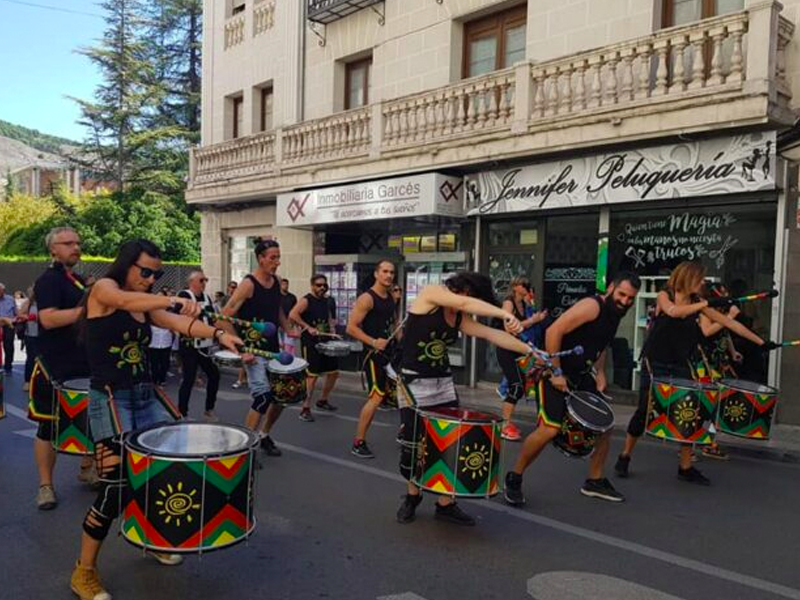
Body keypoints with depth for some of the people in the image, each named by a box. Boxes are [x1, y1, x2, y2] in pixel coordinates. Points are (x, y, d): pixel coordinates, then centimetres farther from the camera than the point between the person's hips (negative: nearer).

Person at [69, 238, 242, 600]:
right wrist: (175, 301, -47)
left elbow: (178, 323, -5)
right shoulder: (103, 288, -6)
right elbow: (125, 302, -30)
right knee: (117, 486, -10)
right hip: (109, 399, -7)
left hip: (146, 395, 8)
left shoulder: (147, 305, 13)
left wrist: (218, 334, -24)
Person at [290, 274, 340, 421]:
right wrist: (308, 327, -25)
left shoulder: (325, 301, 13)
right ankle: (305, 409, -1)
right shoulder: (306, 300, -10)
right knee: (312, 375, -9)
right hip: (310, 342, -8)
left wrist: (331, 327, 8)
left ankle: (323, 401, 31)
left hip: (325, 341, 8)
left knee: (334, 372, 12)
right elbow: (292, 315, -23)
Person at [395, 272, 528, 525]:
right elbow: (465, 303, -26)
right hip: (414, 382, -6)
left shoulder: (460, 318, 7)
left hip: (444, 383, 6)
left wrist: (531, 350, -8)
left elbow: (492, 334, 0)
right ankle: (412, 496, 26)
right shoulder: (430, 293, -10)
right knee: (412, 445, 3)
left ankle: (445, 504, 14)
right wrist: (504, 313, -34)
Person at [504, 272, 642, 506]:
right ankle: (514, 478, 3)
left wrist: (600, 373, 9)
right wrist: (556, 372, -24)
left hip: (580, 375, 9)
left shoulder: (615, 314, 9)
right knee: (550, 429, -17)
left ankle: (595, 481, 27)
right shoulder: (592, 306, -19)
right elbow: (553, 331, -26)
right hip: (556, 373, -9)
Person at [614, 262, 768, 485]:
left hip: (680, 366, 4)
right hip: (655, 364, -4)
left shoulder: (698, 304, 4)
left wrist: (761, 342, 0)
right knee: (645, 410, -2)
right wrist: (707, 304, -29)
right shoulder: (664, 295, -6)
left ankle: (686, 467, 13)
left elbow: (729, 323, 2)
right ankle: (625, 456, 15)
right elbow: (672, 311, -29)